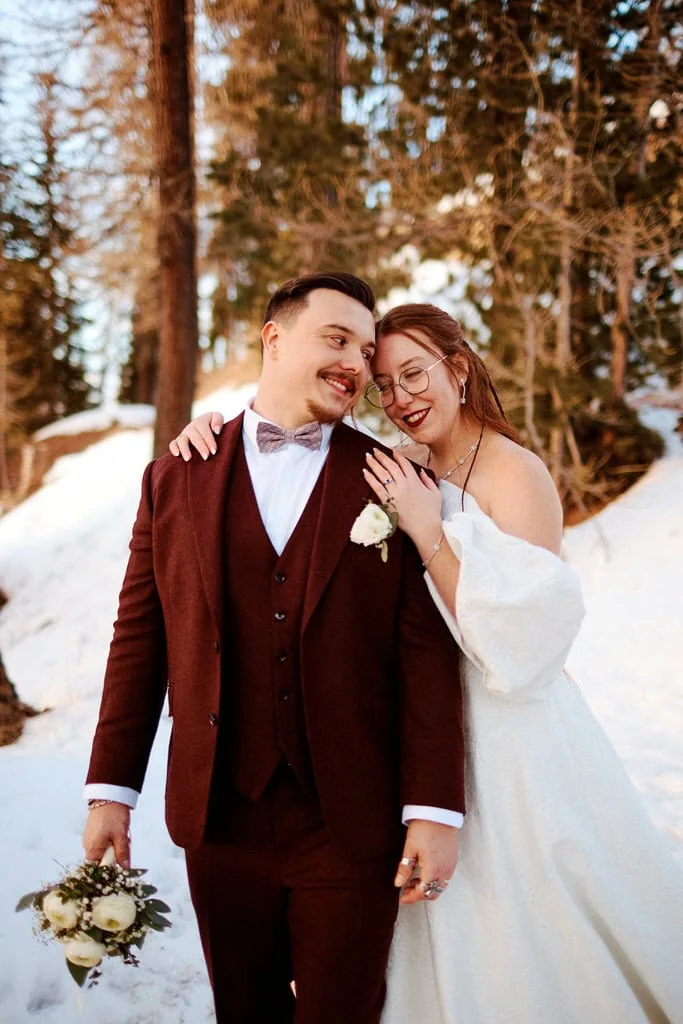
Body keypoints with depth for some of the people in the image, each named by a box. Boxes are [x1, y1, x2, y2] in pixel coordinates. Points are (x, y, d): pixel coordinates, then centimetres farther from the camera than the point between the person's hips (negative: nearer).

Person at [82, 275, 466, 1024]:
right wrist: (111, 789, 4)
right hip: (218, 816, 2)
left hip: (353, 821, -1)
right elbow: (139, 639, 4)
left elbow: (427, 657, -5)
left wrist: (435, 810, -9)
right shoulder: (176, 479, 4)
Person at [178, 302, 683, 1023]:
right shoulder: (399, 474, 5)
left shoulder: (516, 475, -14)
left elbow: (529, 640, -22)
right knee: (448, 962, 18)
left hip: (509, 743, -6)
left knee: (531, 953, 8)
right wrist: (212, 433, -8)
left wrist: (428, 531, -24)